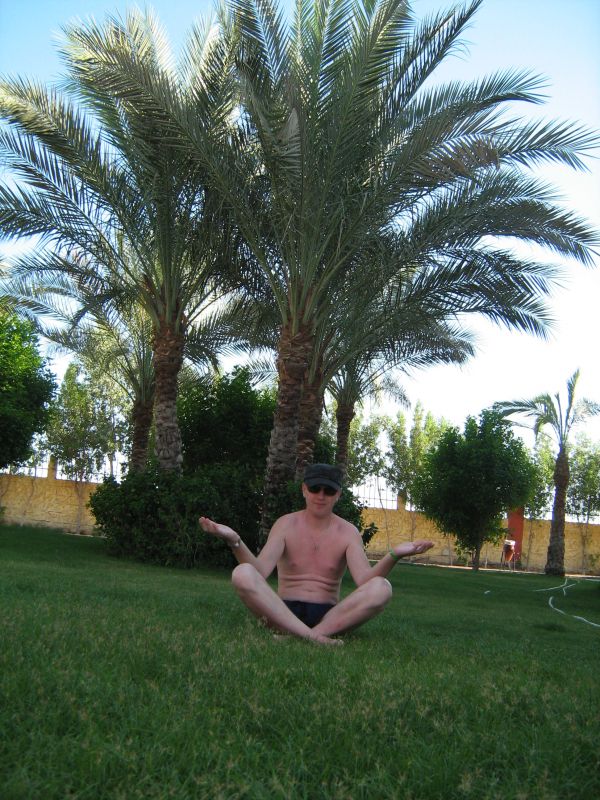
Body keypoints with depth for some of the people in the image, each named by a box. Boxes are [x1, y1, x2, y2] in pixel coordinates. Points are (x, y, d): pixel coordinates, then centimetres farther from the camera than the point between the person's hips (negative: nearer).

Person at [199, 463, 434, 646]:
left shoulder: (347, 532, 4)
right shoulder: (286, 525, 2)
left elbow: (364, 580, -12)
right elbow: (260, 571, -13)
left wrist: (394, 555, -31)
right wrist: (235, 541, -31)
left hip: (328, 616, 1)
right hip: (285, 611, 0)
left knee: (381, 587, -25)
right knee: (242, 573, -27)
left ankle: (296, 635, -30)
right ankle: (314, 637, -33)